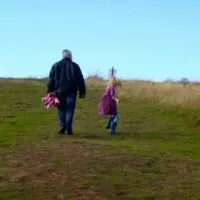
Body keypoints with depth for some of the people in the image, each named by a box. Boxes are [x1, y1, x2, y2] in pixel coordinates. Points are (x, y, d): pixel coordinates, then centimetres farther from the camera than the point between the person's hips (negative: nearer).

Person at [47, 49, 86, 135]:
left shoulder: (55, 66, 9)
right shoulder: (74, 66, 4)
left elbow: (50, 80, 6)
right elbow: (80, 80, 2)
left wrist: (50, 92, 8)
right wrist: (82, 92, 6)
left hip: (59, 91, 2)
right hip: (71, 92, -2)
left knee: (61, 109, 13)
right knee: (69, 110, 0)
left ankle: (62, 126, 0)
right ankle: (68, 129, -7)